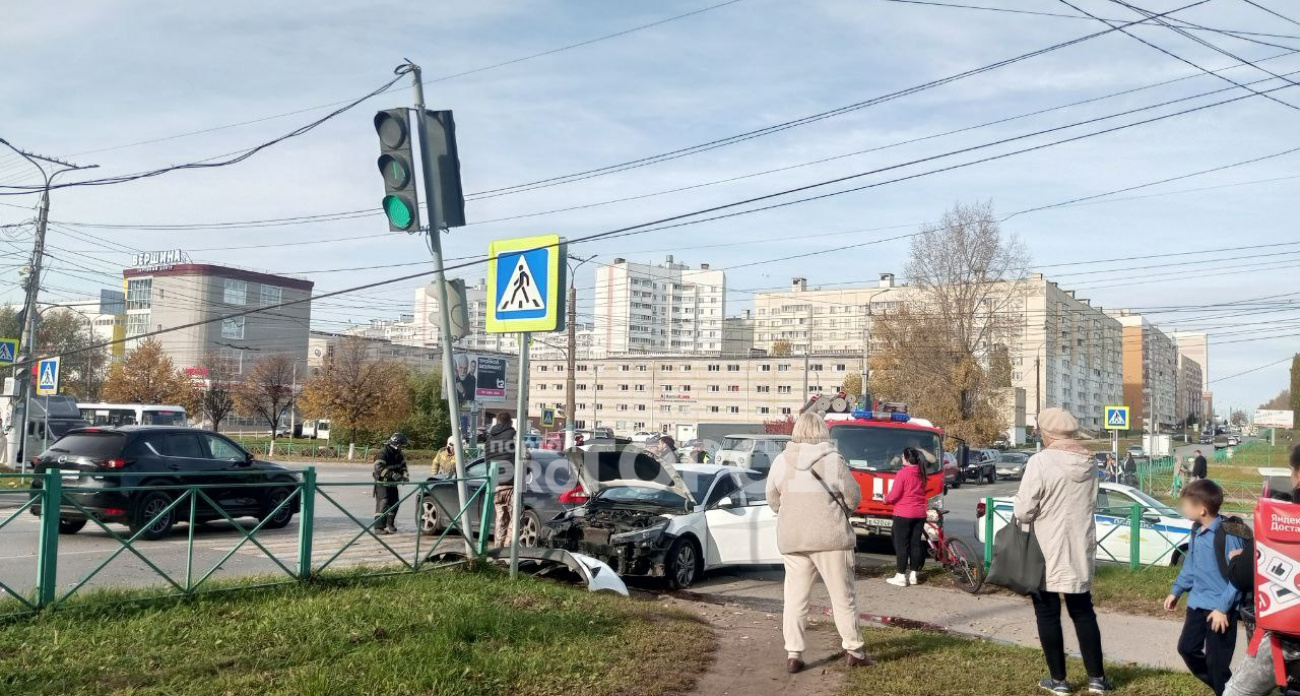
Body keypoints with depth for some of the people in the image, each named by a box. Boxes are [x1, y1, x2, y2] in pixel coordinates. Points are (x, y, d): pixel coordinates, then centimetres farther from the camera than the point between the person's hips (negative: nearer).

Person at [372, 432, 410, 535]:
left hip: (393, 483, 8)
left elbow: (403, 465, 11)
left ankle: (390, 524, 30)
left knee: (394, 503, 13)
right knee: (383, 503, -16)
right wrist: (393, 475, -41)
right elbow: (379, 468, -33)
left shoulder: (398, 454, 4)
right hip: (382, 483, -8)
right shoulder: (383, 454, -22)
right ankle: (379, 527, -18)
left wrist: (404, 475, -10)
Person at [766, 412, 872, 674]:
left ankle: (793, 653, 5)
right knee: (842, 595, 9)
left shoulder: (781, 461, 1)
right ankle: (853, 649, 17)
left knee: (795, 597, 8)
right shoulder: (832, 460, -8)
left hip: (791, 539, 3)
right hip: (830, 536, -3)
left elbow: (773, 500, 7)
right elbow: (853, 497, -1)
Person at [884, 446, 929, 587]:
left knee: (901, 545, -1)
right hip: (920, 514, 6)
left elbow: (894, 495, -14)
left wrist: (886, 498, 6)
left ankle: (901, 576, 0)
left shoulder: (903, 473, -14)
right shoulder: (921, 474, 7)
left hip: (903, 514, -6)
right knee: (915, 544, 10)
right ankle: (913, 574, 14)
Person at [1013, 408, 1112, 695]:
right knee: (1083, 612, 17)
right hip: (1080, 549, 6)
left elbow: (1024, 511, -18)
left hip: (1048, 551, -5)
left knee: (1048, 614, 7)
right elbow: (1091, 503, 14)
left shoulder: (1041, 461, -18)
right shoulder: (1089, 462, 3)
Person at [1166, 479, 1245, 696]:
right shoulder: (1197, 531, 5)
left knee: (1217, 662, 0)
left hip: (1220, 608, -9)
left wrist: (1223, 607, -22)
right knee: (1187, 647, 18)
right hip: (1197, 603, 9)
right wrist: (1176, 591, 19)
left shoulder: (1227, 534, -22)